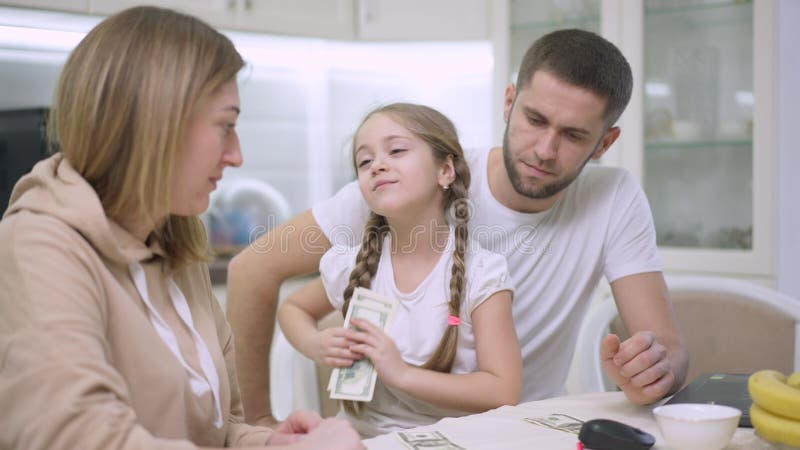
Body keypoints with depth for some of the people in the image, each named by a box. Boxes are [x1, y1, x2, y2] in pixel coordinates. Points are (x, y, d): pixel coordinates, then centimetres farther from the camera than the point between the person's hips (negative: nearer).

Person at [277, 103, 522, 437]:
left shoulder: (481, 274, -8)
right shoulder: (350, 267, 1)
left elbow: (504, 393, -11)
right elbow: (292, 309, 21)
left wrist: (403, 373, -18)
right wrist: (317, 346, -1)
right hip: (363, 438, 3)